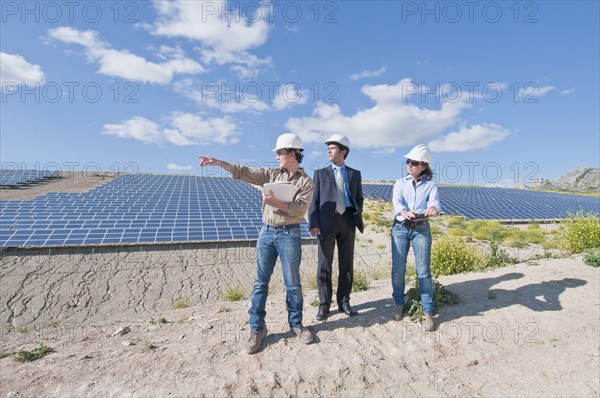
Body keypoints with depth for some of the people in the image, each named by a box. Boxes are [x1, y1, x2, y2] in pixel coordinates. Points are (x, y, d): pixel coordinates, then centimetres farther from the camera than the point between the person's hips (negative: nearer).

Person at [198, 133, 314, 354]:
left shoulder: (306, 182, 0)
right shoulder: (272, 174, 11)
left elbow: (300, 209, -12)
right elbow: (244, 172, 7)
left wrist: (275, 203, -20)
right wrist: (218, 162, 2)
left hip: (289, 234, -3)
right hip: (267, 232, 4)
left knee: (292, 283, 6)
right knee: (261, 282, 6)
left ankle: (296, 324, 25)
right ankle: (257, 329, 17)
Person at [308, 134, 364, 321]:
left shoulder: (355, 174, 13)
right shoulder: (320, 173, 9)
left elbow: (359, 198, 15)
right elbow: (313, 199, 1)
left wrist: (357, 213, -5)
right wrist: (313, 223, -11)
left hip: (347, 221, 2)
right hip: (326, 221, -1)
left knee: (346, 263, 9)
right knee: (324, 265, 4)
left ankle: (344, 302, 23)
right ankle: (324, 304, 16)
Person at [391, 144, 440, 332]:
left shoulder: (430, 185, 7)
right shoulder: (400, 183, 8)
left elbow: (435, 201, -13)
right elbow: (396, 201, -11)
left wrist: (432, 208, -38)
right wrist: (404, 211, -34)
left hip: (421, 229, -1)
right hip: (400, 228, 1)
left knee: (423, 271, -3)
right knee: (398, 270, 2)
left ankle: (428, 313, 10)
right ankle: (399, 304, 23)